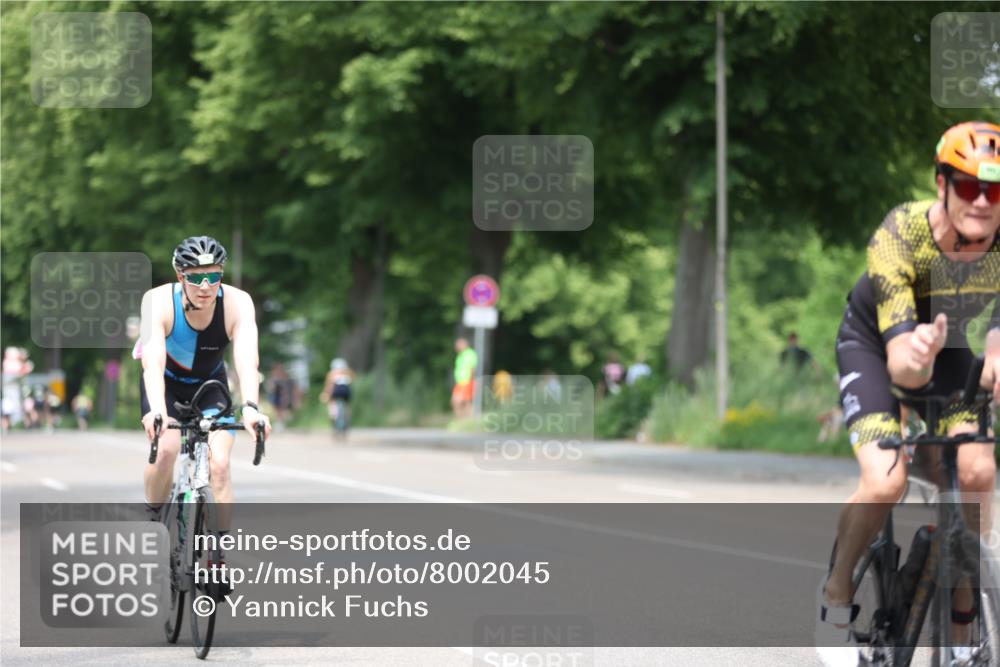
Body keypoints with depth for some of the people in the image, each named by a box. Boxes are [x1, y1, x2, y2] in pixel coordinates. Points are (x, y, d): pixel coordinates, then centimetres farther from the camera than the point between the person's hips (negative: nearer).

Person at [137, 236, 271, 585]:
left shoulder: (238, 303, -30)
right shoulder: (159, 301, -32)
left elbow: (247, 360, -42)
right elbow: (153, 361, -44)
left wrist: (250, 407, -60)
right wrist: (156, 410, -61)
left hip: (210, 385, 1)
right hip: (166, 384, -1)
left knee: (219, 465, -15)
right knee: (166, 448, -27)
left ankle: (219, 556, -4)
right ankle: (152, 522, -2)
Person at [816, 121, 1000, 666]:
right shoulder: (900, 236, -36)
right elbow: (900, 364, -41)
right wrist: (915, 360, -65)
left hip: (946, 345, 3)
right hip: (874, 341, -3)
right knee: (886, 480, -25)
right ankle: (837, 594, 2)